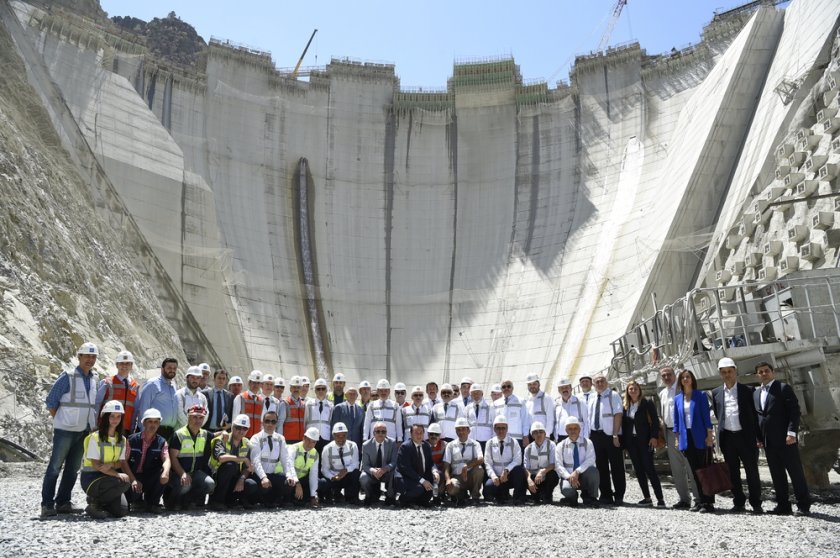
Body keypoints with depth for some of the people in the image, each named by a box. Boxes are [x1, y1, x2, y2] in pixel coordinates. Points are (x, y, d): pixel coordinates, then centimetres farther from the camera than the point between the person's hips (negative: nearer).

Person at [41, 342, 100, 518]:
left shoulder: (95, 379, 9)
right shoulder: (68, 376, -8)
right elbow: (51, 401, -6)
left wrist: (94, 424, 9)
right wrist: (60, 421, -2)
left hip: (85, 431, 6)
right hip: (65, 430, -6)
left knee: (73, 468, 10)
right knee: (55, 466, -2)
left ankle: (63, 502, 19)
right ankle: (47, 504, 6)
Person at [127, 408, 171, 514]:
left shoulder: (162, 443, -1)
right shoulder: (132, 440, -2)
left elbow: (166, 460, -18)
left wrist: (165, 472, -43)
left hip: (150, 479, 2)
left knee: (164, 474, -30)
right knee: (134, 493, -34)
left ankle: (152, 503, -8)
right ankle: (138, 501, 7)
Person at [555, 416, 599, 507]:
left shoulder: (587, 443, 3)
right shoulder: (561, 446, 4)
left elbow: (590, 460, -14)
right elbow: (559, 465, -4)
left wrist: (577, 472, -28)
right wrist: (569, 476, -23)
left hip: (584, 477, 1)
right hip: (568, 477, -1)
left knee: (593, 470, -34)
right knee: (567, 489, -36)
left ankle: (590, 498, -7)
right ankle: (572, 498, 4)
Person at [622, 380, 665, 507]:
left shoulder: (647, 404, -2)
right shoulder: (625, 407, 9)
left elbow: (655, 421, -6)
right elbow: (624, 424, 11)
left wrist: (654, 437, -16)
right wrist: (624, 442, 5)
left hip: (645, 440, -5)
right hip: (631, 441, 5)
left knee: (649, 469, -8)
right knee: (638, 470, 6)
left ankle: (660, 499, -3)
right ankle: (647, 498, 13)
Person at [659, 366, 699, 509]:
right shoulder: (662, 394, 16)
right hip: (670, 433, 7)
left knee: (691, 467, -5)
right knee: (676, 469, 9)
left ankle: (699, 499, 2)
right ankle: (684, 499, 17)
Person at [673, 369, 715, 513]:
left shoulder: (701, 395, 0)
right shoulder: (677, 399, 10)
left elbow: (706, 416, -5)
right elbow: (676, 420, 12)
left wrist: (709, 435, -11)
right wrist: (678, 438, 8)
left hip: (700, 437, -4)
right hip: (686, 438, 4)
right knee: (694, 471, 8)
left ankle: (709, 502, 1)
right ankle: (701, 500, 15)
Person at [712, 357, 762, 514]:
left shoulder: (747, 390, 1)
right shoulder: (716, 393, 9)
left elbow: (754, 414, 1)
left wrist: (758, 437, -3)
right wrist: (721, 431, 8)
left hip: (745, 436, -3)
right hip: (727, 437, 3)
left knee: (752, 470, 1)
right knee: (733, 472, 8)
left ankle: (756, 504, 12)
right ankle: (739, 503, 18)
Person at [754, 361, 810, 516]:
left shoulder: (783, 388, -2)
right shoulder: (756, 393, 16)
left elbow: (794, 411, -9)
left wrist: (791, 432, -16)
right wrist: (759, 438, 9)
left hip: (785, 439, -6)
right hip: (768, 441, 6)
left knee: (796, 472, -1)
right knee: (777, 474, 8)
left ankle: (803, 505, 6)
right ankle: (783, 505, 13)